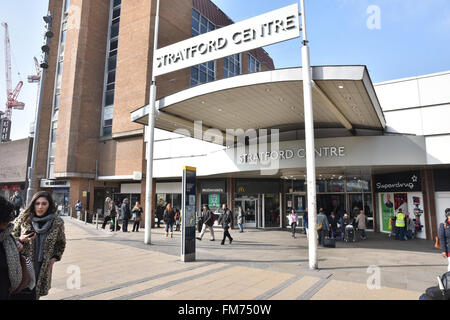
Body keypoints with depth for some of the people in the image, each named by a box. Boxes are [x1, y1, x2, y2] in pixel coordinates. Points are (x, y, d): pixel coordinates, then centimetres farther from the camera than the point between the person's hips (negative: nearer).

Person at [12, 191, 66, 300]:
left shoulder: (57, 222, -2)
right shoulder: (23, 218, -4)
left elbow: (61, 243, 14)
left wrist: (55, 257, 2)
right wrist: (20, 240, -12)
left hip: (43, 267, 0)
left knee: (35, 295, 4)